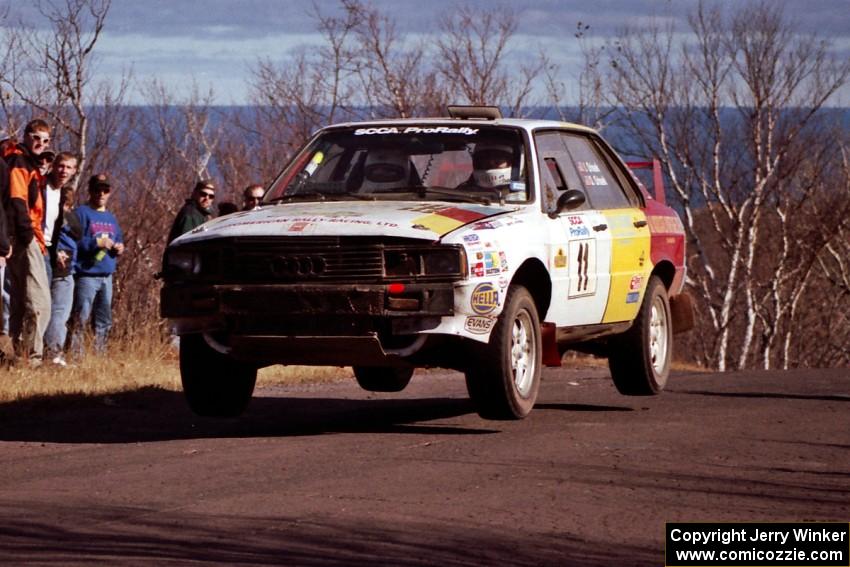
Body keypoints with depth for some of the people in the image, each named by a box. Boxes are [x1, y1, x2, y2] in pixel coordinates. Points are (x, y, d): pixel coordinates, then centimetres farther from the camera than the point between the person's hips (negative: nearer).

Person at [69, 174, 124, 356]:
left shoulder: (111, 218, 20)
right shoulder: (82, 213, -3)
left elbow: (119, 239, 28)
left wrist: (119, 248, 5)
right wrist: (97, 243, -19)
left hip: (106, 277, 8)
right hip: (87, 275, -8)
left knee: (104, 321, 11)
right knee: (80, 319, -14)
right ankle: (75, 354, -17)